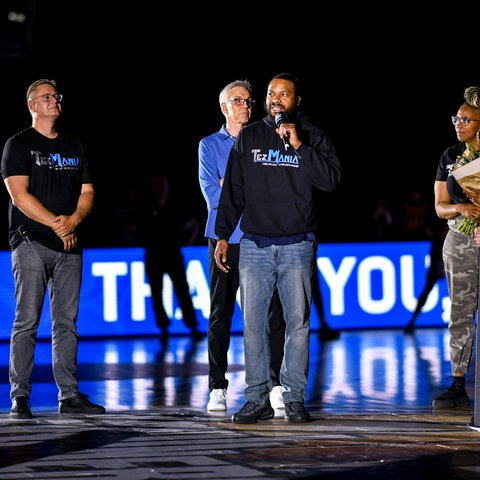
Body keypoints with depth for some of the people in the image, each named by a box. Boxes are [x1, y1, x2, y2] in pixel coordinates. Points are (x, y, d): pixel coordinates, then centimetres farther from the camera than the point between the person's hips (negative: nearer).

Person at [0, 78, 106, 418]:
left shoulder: (74, 146, 18)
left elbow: (87, 193, 12)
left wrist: (73, 220, -8)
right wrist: (55, 224, -13)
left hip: (70, 244, 5)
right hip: (31, 242, -5)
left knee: (67, 322, 5)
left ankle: (69, 395, 7)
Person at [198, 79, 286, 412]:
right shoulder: (209, 145, 10)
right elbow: (213, 195, -3)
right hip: (225, 238, 0)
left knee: (271, 312, -5)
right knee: (220, 313, 1)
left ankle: (275, 385, 0)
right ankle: (218, 389, 6)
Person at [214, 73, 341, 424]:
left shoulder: (313, 137, 5)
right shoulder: (248, 138, 11)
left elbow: (331, 180, -9)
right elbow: (233, 191, 13)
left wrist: (299, 146, -14)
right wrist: (223, 236, 8)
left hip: (297, 246, -2)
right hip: (254, 246, 2)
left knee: (298, 322, -2)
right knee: (253, 323, -1)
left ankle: (295, 398, 3)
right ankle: (257, 398, 3)